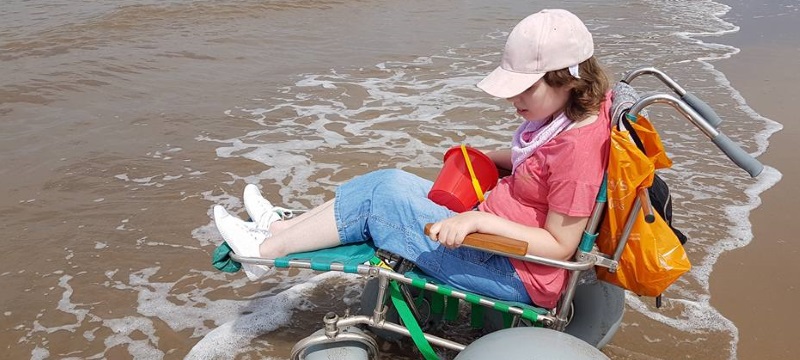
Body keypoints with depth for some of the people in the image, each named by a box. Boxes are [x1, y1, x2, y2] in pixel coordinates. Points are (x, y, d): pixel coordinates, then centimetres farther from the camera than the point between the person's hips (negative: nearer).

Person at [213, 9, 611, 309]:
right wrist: (487, 158, 10)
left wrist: (479, 220, -32)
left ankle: (266, 248, 3)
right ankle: (282, 227, 15)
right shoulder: (565, 118, 2)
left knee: (383, 195, -12)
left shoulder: (579, 147, -26)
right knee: (391, 181, 5)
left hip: (515, 274, -9)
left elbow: (561, 246, -25)